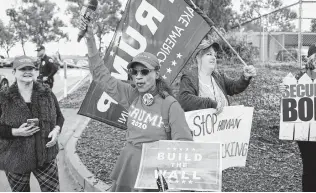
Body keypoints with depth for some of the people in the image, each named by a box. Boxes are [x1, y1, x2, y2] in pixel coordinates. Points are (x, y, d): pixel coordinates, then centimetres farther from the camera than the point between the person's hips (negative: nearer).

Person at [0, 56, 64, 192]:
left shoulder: (47, 93, 1)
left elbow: (59, 116, 11)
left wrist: (56, 130, -9)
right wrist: (16, 132, -20)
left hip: (46, 157, 1)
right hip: (15, 160, -1)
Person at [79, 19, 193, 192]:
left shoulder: (171, 106, -14)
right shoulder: (132, 95, -1)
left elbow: (184, 144, -13)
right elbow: (102, 76, 2)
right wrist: (90, 40, -3)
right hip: (126, 164, 5)